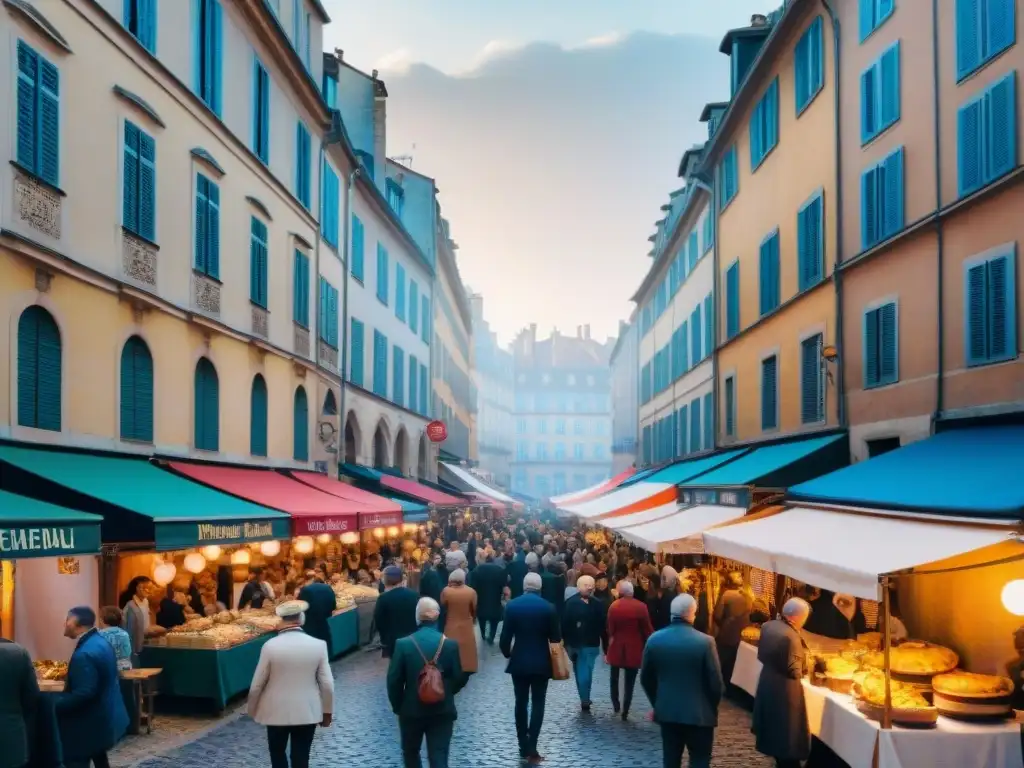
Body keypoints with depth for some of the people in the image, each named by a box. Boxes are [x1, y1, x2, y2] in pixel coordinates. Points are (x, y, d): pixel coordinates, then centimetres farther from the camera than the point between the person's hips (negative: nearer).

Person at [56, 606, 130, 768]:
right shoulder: (101, 642, 5)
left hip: (89, 724, -10)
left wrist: (53, 705, -21)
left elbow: (83, 694, -30)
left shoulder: (84, 654, -27)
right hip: (105, 718, 10)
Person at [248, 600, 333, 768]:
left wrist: (252, 710, 10)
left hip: (276, 712, -1)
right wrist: (327, 711, 8)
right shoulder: (318, 645, -10)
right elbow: (327, 684, -6)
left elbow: (257, 684, -6)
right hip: (308, 712, 1)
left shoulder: (270, 646, -14)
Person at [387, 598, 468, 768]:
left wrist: (397, 706, 6)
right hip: (442, 712, 0)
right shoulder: (451, 644, -8)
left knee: (410, 753, 23)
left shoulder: (403, 644, -12)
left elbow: (394, 680, -9)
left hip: (411, 710, 0)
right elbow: (460, 679, -2)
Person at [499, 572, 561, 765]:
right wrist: (551, 654, 15)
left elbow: (505, 636, -5)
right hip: (541, 662, -1)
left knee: (521, 703, 12)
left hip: (519, 661, 1)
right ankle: (531, 749, -2)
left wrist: (507, 653, 12)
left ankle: (523, 747, 16)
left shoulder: (512, 605, -7)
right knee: (537, 704, 4)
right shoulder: (548, 607, -9)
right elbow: (556, 637, -4)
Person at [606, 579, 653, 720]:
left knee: (614, 678, 23)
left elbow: (610, 629, -5)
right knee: (629, 682, 5)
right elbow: (647, 629, -8)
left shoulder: (614, 606, -8)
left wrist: (609, 644, 9)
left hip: (617, 647, 2)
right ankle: (625, 712, 4)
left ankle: (616, 706, 26)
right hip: (634, 649, -2)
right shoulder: (641, 607, -12)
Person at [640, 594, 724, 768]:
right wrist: (713, 707, 6)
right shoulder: (705, 642, -17)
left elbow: (645, 678, 5)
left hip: (667, 711, 4)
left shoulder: (655, 639, -5)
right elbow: (715, 681, -12)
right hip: (699, 714, -4)